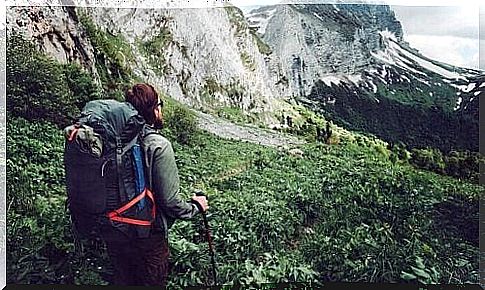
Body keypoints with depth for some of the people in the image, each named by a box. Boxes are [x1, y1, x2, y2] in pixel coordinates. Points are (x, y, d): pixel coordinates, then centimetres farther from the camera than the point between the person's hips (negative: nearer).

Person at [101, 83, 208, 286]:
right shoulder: (158, 146, -22)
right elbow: (169, 202, -20)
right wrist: (195, 206, -5)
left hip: (113, 234, 5)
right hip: (148, 236, -5)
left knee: (122, 280, 26)